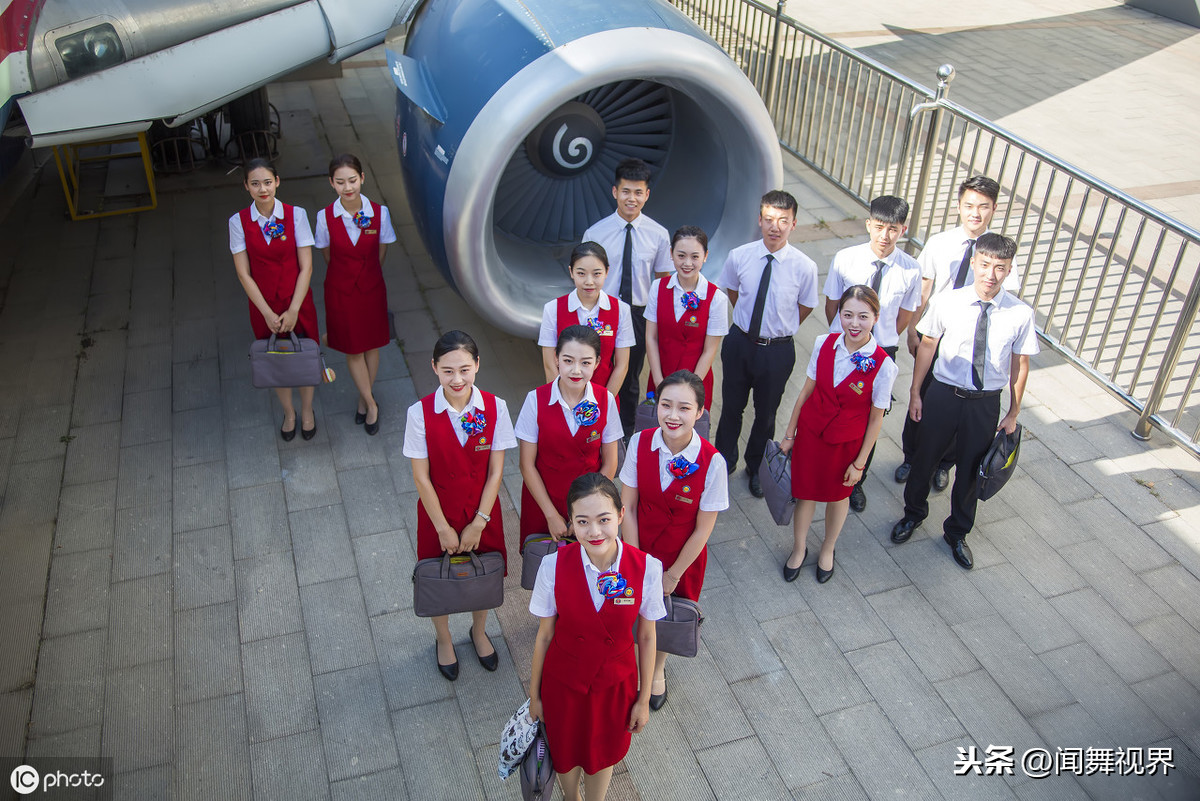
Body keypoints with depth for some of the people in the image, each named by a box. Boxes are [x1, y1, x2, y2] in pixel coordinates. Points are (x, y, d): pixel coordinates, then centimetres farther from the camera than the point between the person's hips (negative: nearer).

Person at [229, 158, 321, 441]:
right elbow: (244, 273, -8)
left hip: (297, 301, -1)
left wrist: (293, 311, -17)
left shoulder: (295, 215, -12)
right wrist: (268, 313, -14)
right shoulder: (239, 222, -9)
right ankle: (288, 413, 40)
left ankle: (307, 410, 39)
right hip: (263, 304, 1)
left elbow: (306, 267, -12)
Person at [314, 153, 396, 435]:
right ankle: (370, 404, 24)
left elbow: (380, 256, -1)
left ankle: (364, 400, 33)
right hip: (340, 290, 0)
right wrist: (348, 273, 7)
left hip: (371, 287, 0)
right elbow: (329, 257, 0)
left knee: (371, 345, 13)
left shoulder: (379, 213, -14)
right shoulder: (325, 217, -15)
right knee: (352, 348, 9)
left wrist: (364, 274, 6)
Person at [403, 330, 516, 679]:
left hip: (482, 511, 1)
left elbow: (495, 471, -11)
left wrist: (478, 523, -11)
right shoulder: (420, 414, -19)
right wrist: (444, 528, -10)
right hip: (439, 513, -1)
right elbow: (421, 477, -14)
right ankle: (444, 641, 47)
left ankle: (479, 633, 51)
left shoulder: (495, 408, -16)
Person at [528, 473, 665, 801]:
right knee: (565, 755, 25)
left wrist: (644, 699, 1)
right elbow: (544, 634, -10)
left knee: (603, 756, 24)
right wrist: (534, 694, 1)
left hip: (616, 684, 0)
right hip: (563, 683, 0)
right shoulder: (554, 566, -24)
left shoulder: (646, 568, -24)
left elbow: (646, 638, -9)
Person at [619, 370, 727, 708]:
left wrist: (673, 575, -8)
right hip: (639, 548, 1)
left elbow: (703, 529, -16)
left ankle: (658, 669, 55)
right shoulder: (640, 443, -20)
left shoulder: (712, 462, -26)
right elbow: (627, 507, -12)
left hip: (683, 555, -1)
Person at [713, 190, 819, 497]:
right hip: (740, 342, 1)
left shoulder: (805, 267, -18)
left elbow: (805, 307, 0)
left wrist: (781, 330, 3)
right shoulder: (739, 257, -13)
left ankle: (756, 467, 44)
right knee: (731, 407, 19)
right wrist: (747, 319, 8)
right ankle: (725, 461, 45)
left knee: (766, 414, 18)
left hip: (777, 350, -1)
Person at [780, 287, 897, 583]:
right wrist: (789, 434, 4)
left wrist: (860, 463, -5)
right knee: (804, 491, 15)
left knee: (838, 495, 20)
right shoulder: (824, 344, -14)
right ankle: (799, 548, 42)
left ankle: (828, 549, 48)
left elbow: (876, 418, -12)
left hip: (847, 442, -2)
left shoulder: (883, 366, -22)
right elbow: (807, 389, -2)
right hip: (811, 431, 2)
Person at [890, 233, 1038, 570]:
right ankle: (913, 514, 48)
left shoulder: (1021, 314, -13)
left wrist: (1013, 413, 4)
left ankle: (957, 534, 42)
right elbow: (927, 345, -2)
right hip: (943, 394, 0)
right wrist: (915, 393, 2)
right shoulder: (946, 302, -14)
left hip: (986, 403, 0)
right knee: (925, 458, 18)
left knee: (970, 470, 17)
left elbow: (1020, 364, -2)